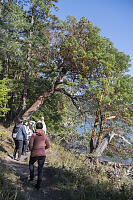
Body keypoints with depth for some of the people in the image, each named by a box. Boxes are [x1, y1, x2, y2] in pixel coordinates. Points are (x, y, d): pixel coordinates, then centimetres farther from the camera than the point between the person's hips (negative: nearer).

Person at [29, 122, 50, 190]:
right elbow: (48, 145, 7)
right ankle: (39, 184, 8)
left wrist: (31, 151, 8)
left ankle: (31, 176, 30)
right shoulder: (44, 135, 3)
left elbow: (30, 145, -11)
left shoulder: (34, 135, -7)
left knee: (31, 163, 30)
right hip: (43, 154, 2)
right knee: (40, 169, 12)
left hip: (34, 154, -2)